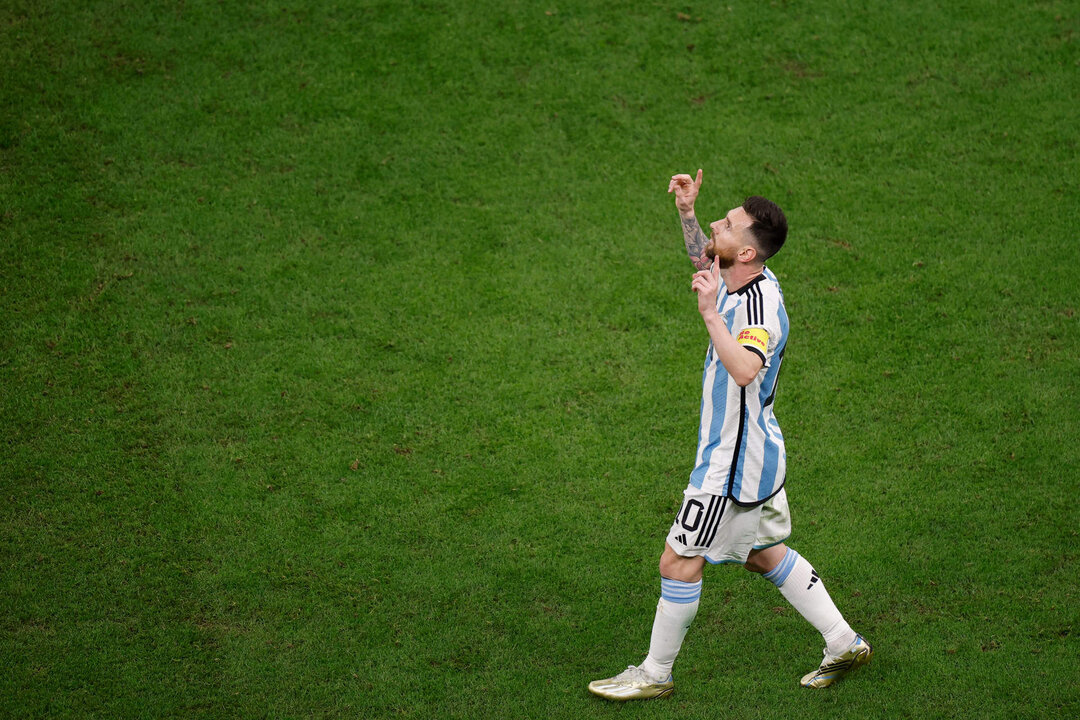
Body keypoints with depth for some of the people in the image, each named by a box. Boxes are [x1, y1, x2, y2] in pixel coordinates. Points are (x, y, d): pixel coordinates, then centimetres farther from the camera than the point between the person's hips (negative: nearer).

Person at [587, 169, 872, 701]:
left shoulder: (761, 304, -30)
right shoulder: (739, 280, -2)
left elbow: (744, 369, -50)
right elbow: (704, 260, 22)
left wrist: (710, 312, -46)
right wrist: (687, 212, 7)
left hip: (734, 462, -10)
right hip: (753, 455, 10)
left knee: (679, 562, 3)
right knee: (763, 554, 22)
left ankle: (655, 674, 18)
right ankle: (844, 643, 30)